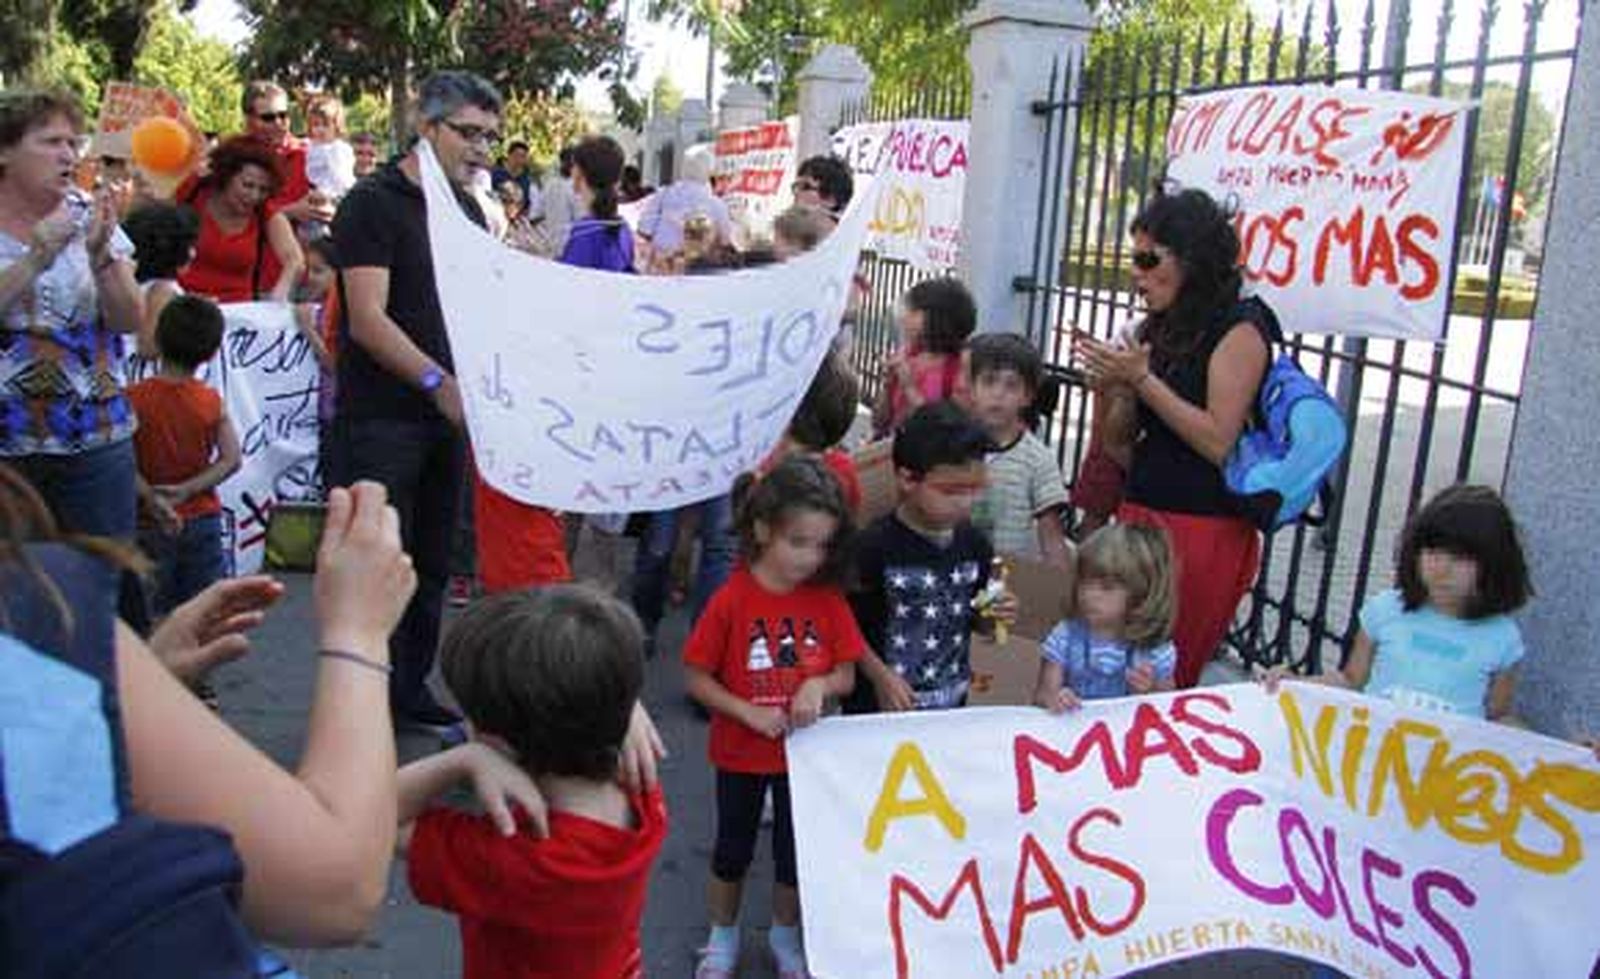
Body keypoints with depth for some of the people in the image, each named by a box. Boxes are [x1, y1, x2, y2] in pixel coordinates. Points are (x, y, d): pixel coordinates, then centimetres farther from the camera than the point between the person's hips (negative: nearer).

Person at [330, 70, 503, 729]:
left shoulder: (467, 209, 14)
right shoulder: (374, 203, -9)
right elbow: (368, 319, -17)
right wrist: (439, 382, -25)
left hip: (445, 414, 7)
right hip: (381, 418, -7)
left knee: (431, 564, 13)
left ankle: (411, 691, 26)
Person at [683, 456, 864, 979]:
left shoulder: (828, 599, -11)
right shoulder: (731, 599, -19)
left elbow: (846, 676, -4)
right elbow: (697, 680, -13)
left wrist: (819, 684, -24)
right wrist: (750, 713, -24)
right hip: (741, 753, -2)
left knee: (794, 850, 18)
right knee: (732, 848, 18)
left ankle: (785, 935, 44)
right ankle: (723, 937, 42)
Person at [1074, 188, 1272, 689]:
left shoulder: (1239, 331, -6)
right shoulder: (1156, 329, 12)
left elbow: (1218, 442, -16)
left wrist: (1142, 379, -13)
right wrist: (1112, 389, -4)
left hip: (1202, 530, -6)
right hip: (1140, 516, 6)